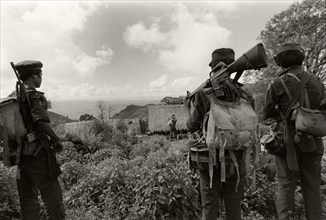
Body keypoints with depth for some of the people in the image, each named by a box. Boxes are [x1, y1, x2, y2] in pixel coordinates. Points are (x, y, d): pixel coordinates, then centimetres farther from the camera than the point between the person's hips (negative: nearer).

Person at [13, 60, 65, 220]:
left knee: (27, 197, 16)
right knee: (52, 195, 4)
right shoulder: (35, 95, -13)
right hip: (37, 153, -8)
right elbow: (41, 121, -28)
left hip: (21, 153, 8)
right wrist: (56, 140, -16)